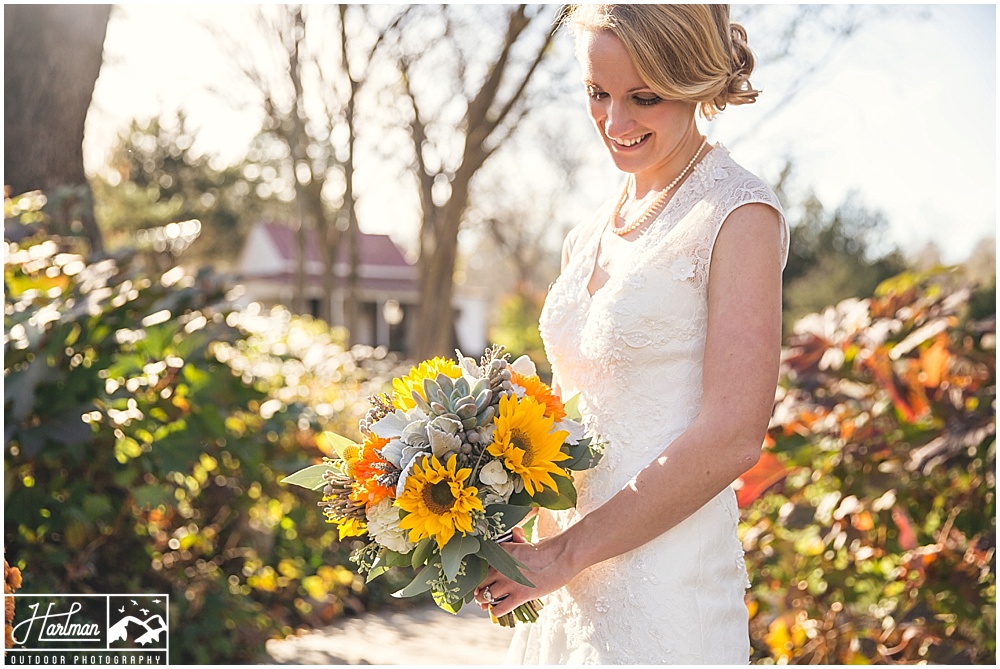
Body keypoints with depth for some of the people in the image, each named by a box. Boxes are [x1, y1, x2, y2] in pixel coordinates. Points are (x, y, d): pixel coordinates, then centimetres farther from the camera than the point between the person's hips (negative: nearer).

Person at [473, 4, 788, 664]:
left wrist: (566, 553, -15)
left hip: (667, 584, -6)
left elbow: (731, 438, -17)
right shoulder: (587, 239, 10)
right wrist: (526, 543, -1)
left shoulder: (739, 214, -11)